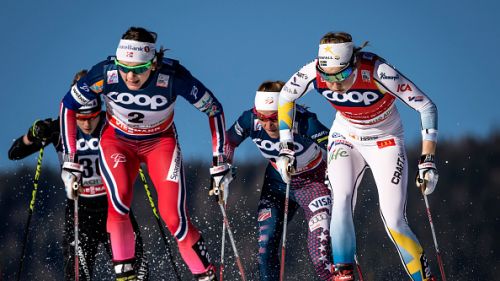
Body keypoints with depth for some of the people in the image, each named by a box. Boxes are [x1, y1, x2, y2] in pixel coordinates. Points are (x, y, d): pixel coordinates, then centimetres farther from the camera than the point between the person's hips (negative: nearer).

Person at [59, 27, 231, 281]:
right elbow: (68, 105, -10)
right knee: (118, 198, -29)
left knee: (174, 217, -17)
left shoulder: (173, 77, -31)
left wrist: (220, 161, -12)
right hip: (117, 141, 1)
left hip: (161, 142, -1)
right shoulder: (105, 74, -28)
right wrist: (70, 161, -12)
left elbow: (213, 109, -14)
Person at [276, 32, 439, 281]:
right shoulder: (313, 73, -25)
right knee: (341, 201, -24)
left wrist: (428, 161, -30)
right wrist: (286, 147, -6)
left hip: (386, 141, -2)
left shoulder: (378, 73, -35)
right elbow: (285, 97, -3)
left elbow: (427, 107, -26)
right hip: (345, 138, 3)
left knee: (394, 221, -12)